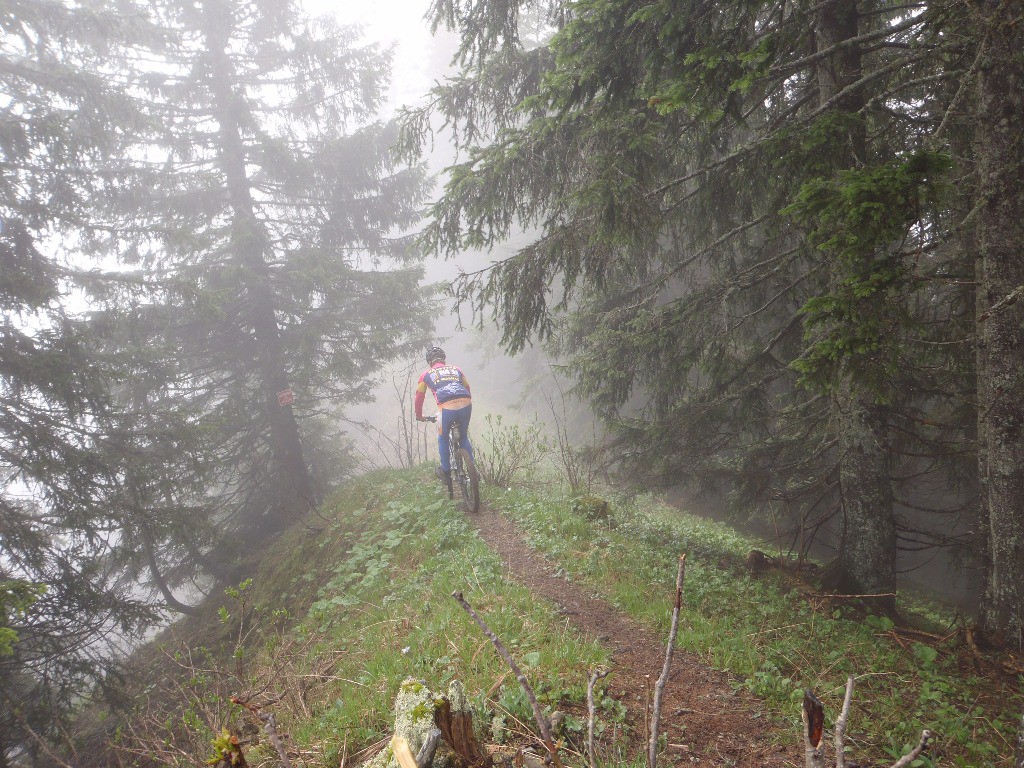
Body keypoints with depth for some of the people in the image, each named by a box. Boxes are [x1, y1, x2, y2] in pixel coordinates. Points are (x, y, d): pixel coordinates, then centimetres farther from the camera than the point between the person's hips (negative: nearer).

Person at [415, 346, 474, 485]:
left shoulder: (426, 375, 21)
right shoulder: (456, 369, 27)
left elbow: (419, 397, 27)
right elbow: (468, 390, 34)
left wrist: (419, 416, 42)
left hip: (447, 408, -3)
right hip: (466, 405, 3)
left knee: (443, 438, 24)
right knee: (464, 437, 26)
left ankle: (446, 472, 29)